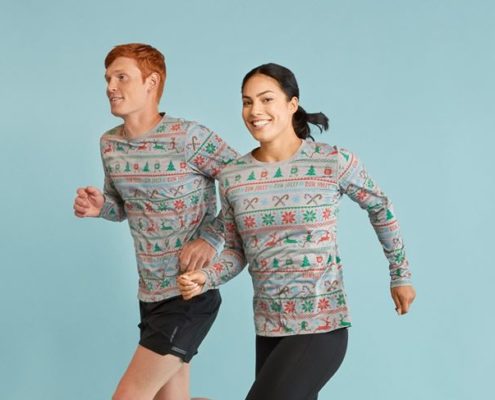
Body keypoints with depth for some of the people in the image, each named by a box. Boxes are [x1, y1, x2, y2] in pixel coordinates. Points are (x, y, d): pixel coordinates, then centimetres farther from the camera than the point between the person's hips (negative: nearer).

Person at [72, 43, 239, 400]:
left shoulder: (187, 136, -17)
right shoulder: (110, 143, 5)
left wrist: (211, 239, -19)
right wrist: (99, 206, -4)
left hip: (191, 293, -7)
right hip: (151, 294, 7)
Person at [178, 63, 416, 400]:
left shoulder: (334, 162, -10)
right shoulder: (232, 177, 1)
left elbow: (380, 208, 7)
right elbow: (237, 251, 10)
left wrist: (401, 275, 14)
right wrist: (205, 278, -10)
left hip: (322, 324, -5)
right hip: (268, 326, 5)